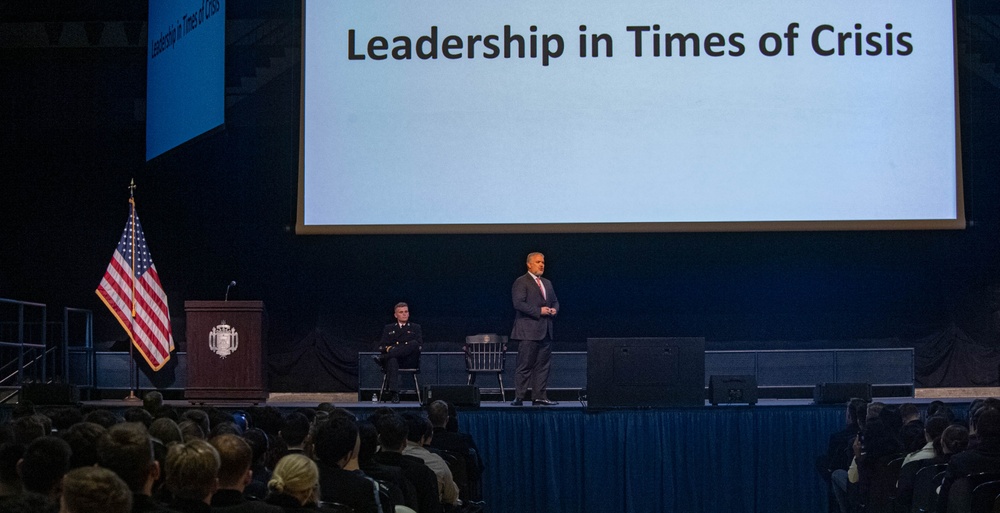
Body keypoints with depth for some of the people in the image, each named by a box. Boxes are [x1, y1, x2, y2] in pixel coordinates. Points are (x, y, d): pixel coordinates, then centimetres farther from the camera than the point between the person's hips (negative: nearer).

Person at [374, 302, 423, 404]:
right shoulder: (388, 328, 25)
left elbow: (419, 344, 6)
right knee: (392, 361, -39)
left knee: (414, 343, -33)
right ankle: (394, 393, -51)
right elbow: (381, 346, 13)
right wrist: (388, 349, -13)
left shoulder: (415, 327, 23)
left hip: (409, 361, 0)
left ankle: (383, 358, -37)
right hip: (393, 358, 0)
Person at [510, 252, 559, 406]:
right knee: (525, 365, -7)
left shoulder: (547, 283, 20)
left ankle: (539, 396, 10)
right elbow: (518, 303, -15)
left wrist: (554, 309, 2)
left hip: (545, 331, 8)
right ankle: (518, 397, -4)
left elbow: (555, 301, 25)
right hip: (528, 331, -8)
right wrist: (539, 311, -18)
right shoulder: (521, 282, -5)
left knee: (543, 365, 6)